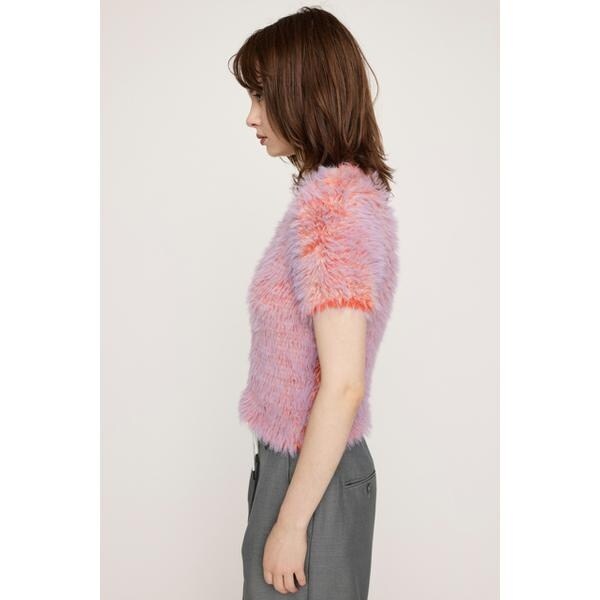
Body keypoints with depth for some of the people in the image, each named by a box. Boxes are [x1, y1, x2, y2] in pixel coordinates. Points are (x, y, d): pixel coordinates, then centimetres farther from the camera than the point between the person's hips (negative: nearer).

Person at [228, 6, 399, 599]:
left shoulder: (328, 202, -22)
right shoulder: (356, 188, 7)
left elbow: (343, 385, -25)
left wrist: (291, 521, -17)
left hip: (310, 477, -9)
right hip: (312, 462, 9)